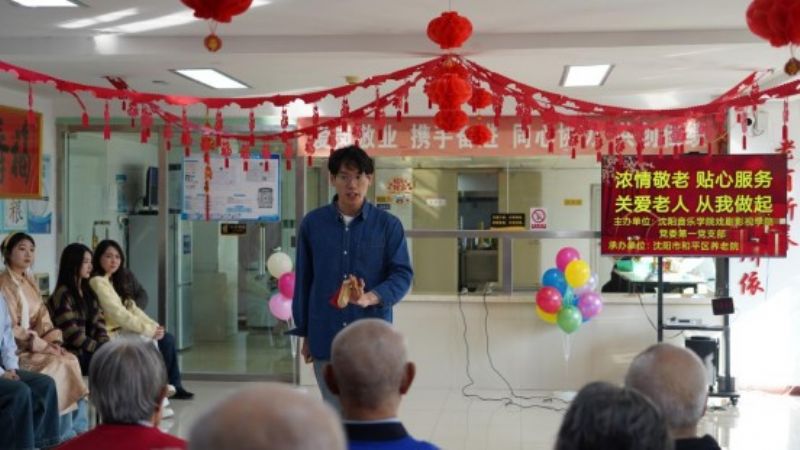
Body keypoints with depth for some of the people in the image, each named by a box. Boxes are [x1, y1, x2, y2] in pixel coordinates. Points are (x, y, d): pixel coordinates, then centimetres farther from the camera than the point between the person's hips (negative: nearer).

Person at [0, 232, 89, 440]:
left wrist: (54, 341, -5)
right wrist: (42, 345, -19)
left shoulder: (30, 283, 14)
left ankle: (79, 430, -12)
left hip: (36, 344, 7)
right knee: (57, 367, -25)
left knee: (71, 361, -14)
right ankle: (65, 435, -17)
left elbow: (42, 318, 13)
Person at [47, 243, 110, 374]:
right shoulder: (63, 295, -6)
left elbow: (98, 323, 11)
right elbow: (72, 334, -14)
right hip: (74, 355, -7)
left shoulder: (88, 292, 18)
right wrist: (100, 348, -17)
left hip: (89, 351, 7)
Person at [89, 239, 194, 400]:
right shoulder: (98, 282, -15)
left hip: (124, 329, 9)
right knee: (153, 343, -16)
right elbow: (118, 314, -21)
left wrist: (154, 326, -3)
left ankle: (173, 386, 8)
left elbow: (132, 308, 10)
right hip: (113, 334, -9)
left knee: (167, 338, 2)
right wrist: (148, 330, -19)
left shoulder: (116, 280, 14)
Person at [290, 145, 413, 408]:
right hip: (326, 337, 1)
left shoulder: (389, 225, -1)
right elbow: (303, 280, 9)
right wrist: (304, 333, 10)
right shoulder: (312, 223, 3)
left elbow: (402, 275, -4)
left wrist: (369, 298, -23)